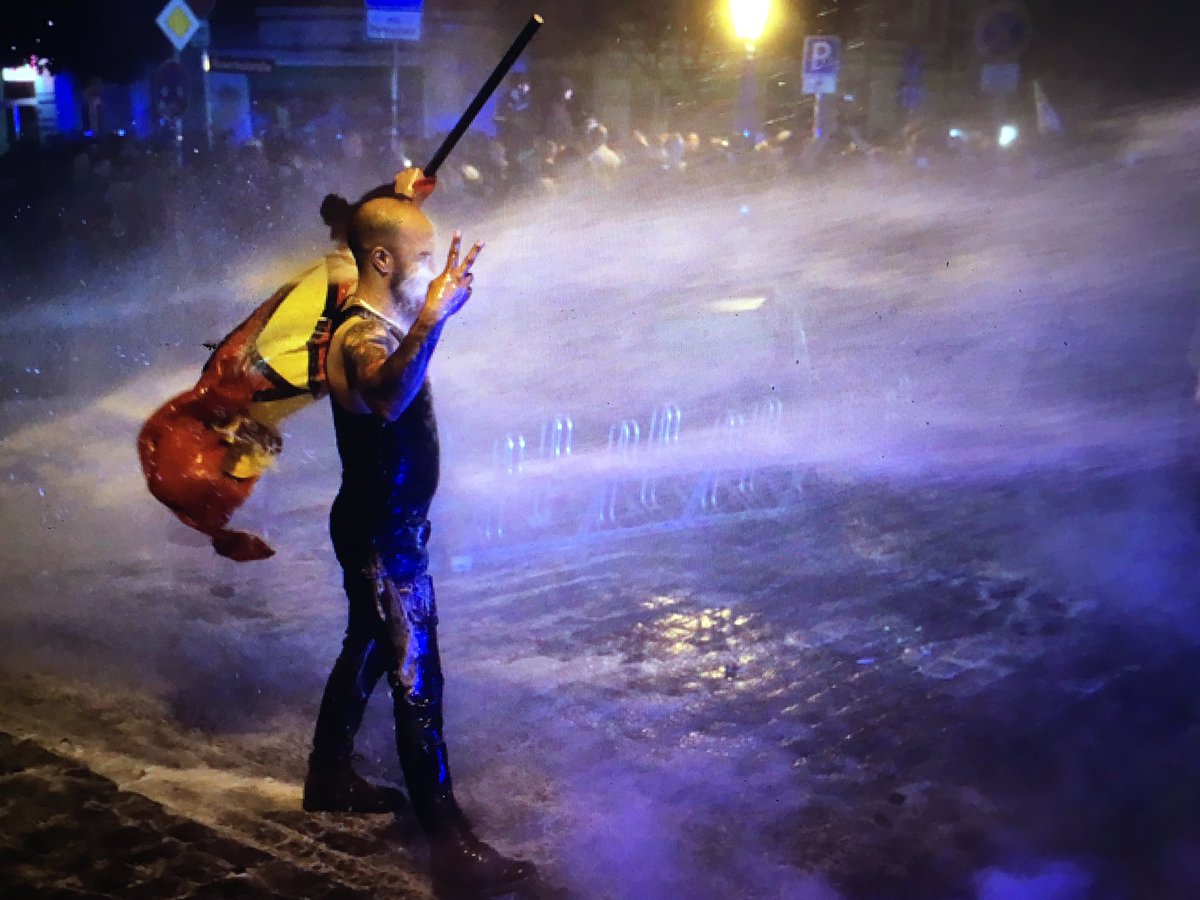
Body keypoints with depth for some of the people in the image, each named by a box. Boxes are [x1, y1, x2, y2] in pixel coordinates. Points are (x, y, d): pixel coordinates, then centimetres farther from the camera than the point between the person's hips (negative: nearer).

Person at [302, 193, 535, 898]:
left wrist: (444, 298, 38)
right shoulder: (361, 337, -25)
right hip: (383, 535, -10)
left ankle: (330, 779, 41)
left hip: (388, 525, 10)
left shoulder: (381, 322, 6)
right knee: (416, 681, -6)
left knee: (368, 650, 23)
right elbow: (388, 399, -51)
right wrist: (430, 320, -64)